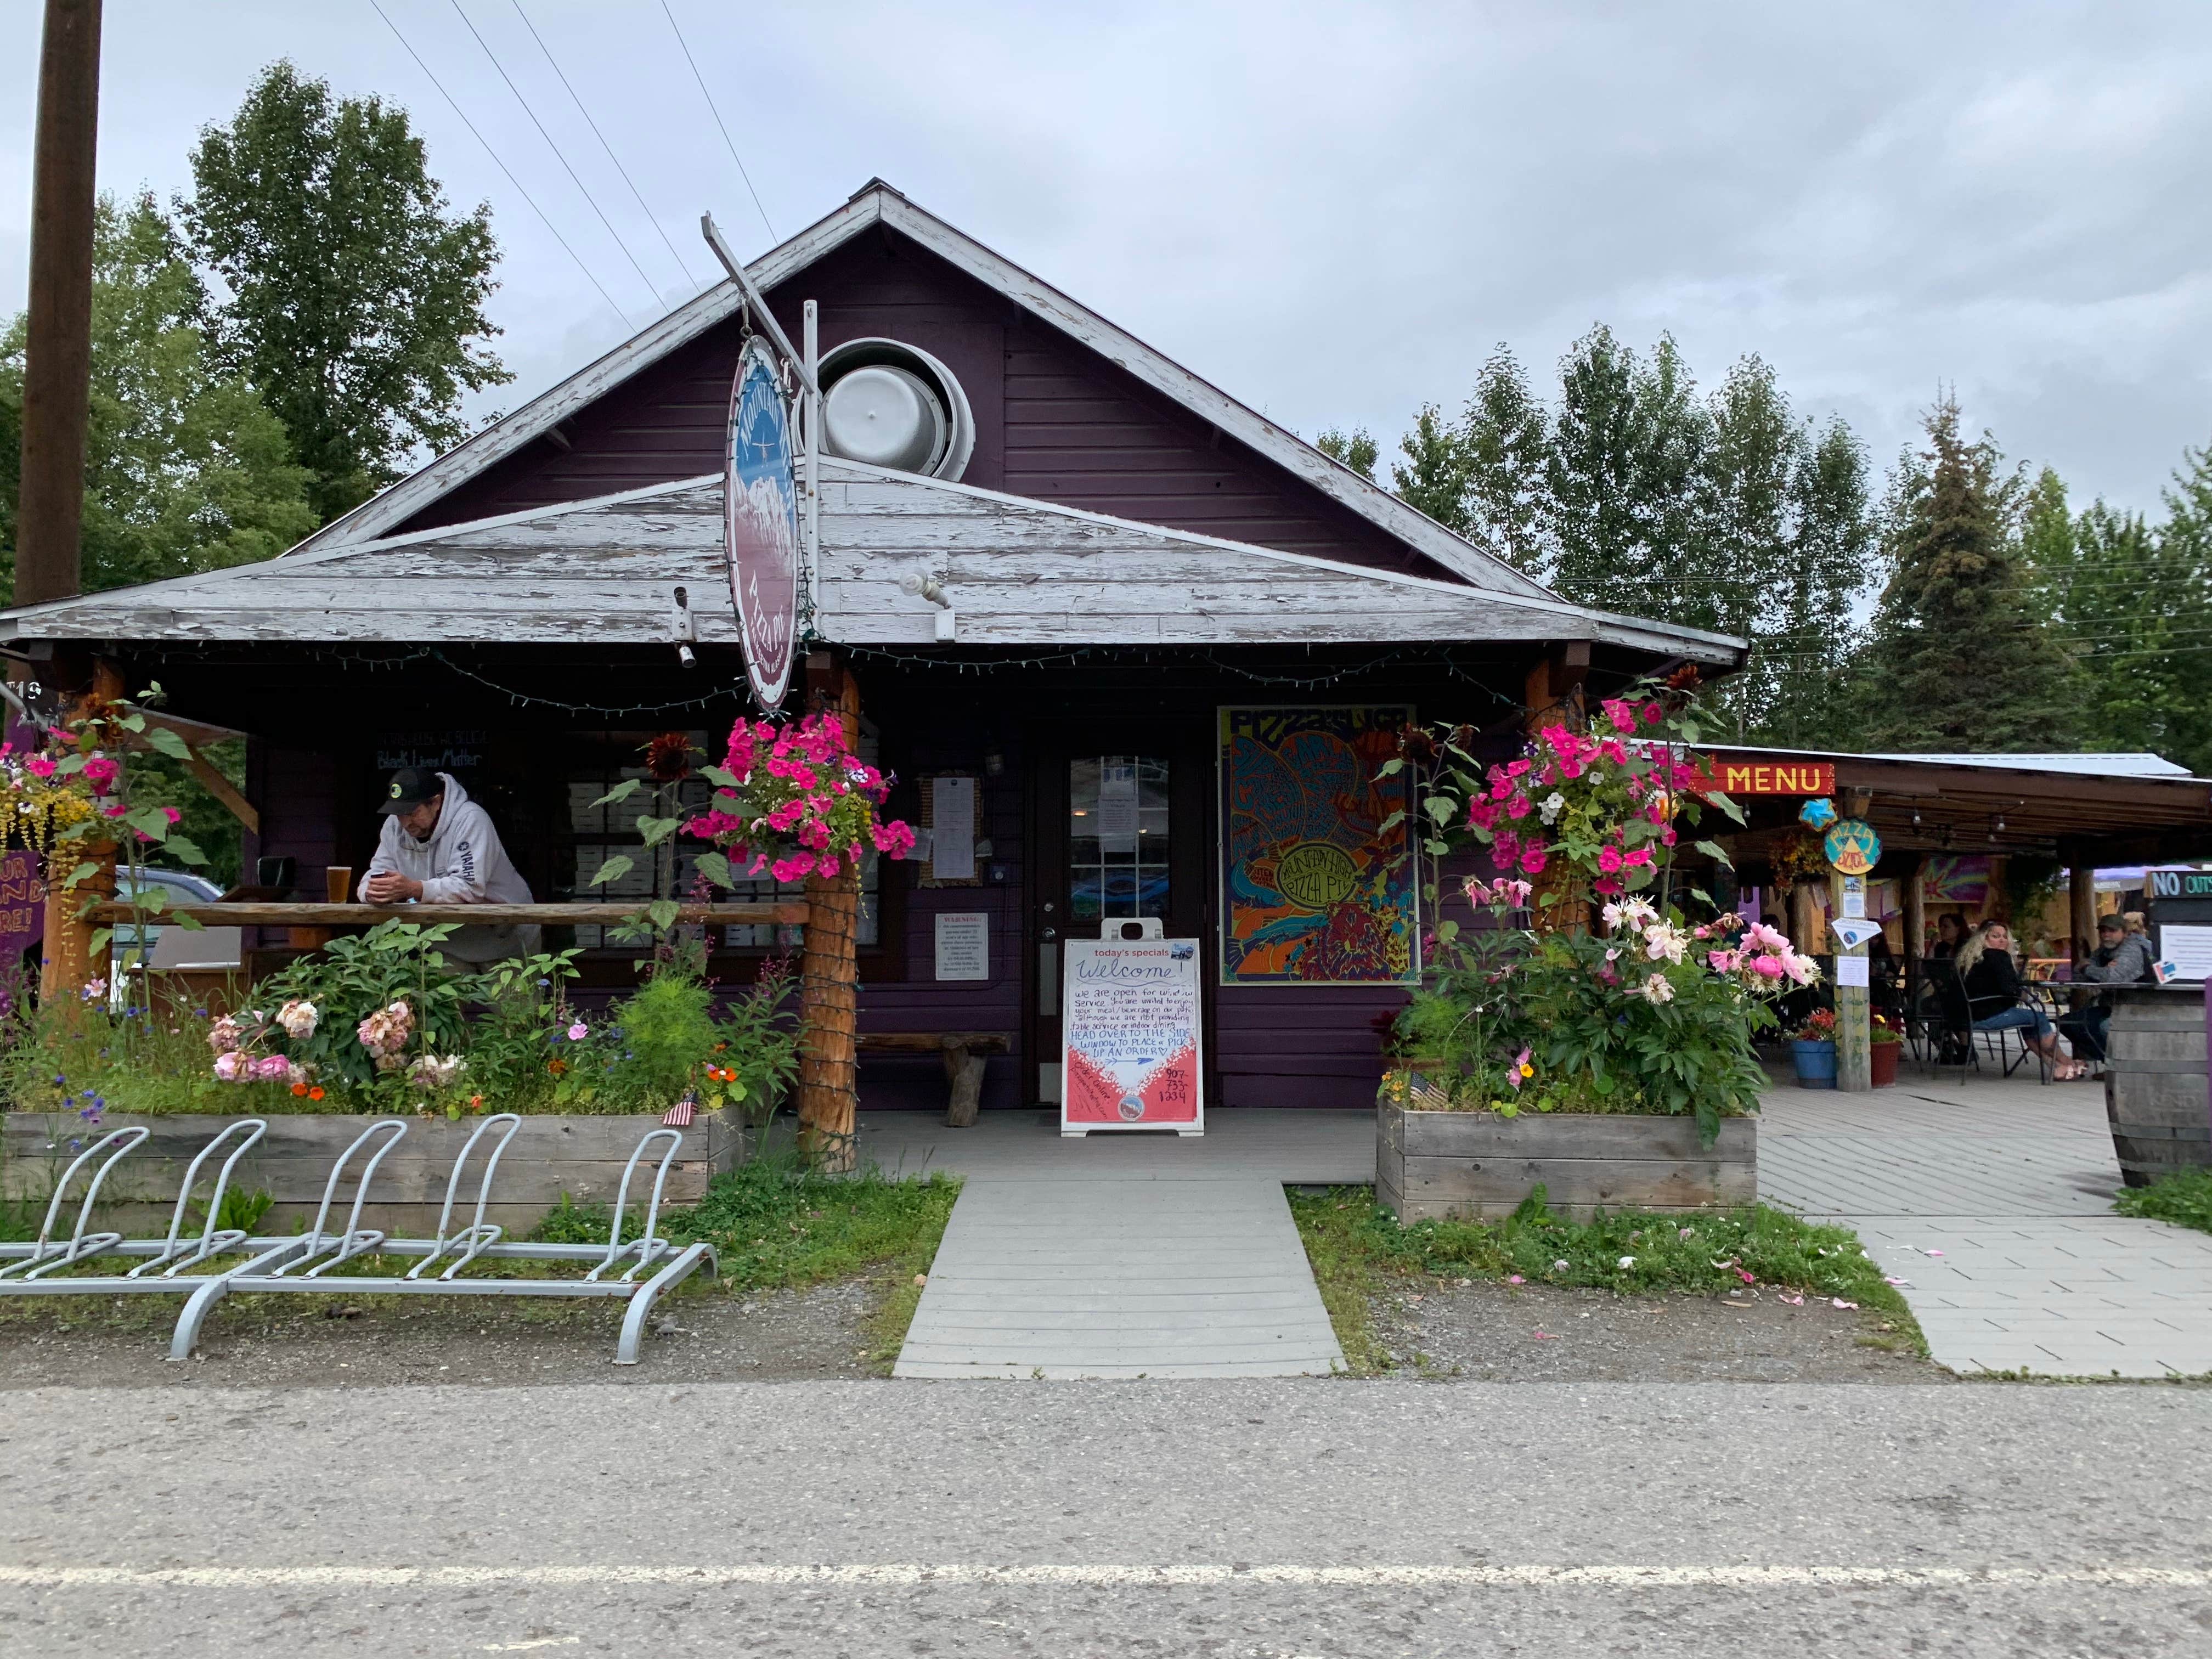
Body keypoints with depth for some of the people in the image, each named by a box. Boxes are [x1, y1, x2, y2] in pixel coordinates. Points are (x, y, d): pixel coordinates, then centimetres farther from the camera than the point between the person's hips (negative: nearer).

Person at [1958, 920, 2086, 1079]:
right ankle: (2067, 1064, 21)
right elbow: (2010, 989, -16)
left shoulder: (1968, 956, 16)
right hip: (1989, 1016, -9)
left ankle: (2055, 1066, 20)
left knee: (2029, 1024, 23)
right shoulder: (1998, 956, -9)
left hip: (1969, 1015, 9)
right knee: (2040, 1019, 7)